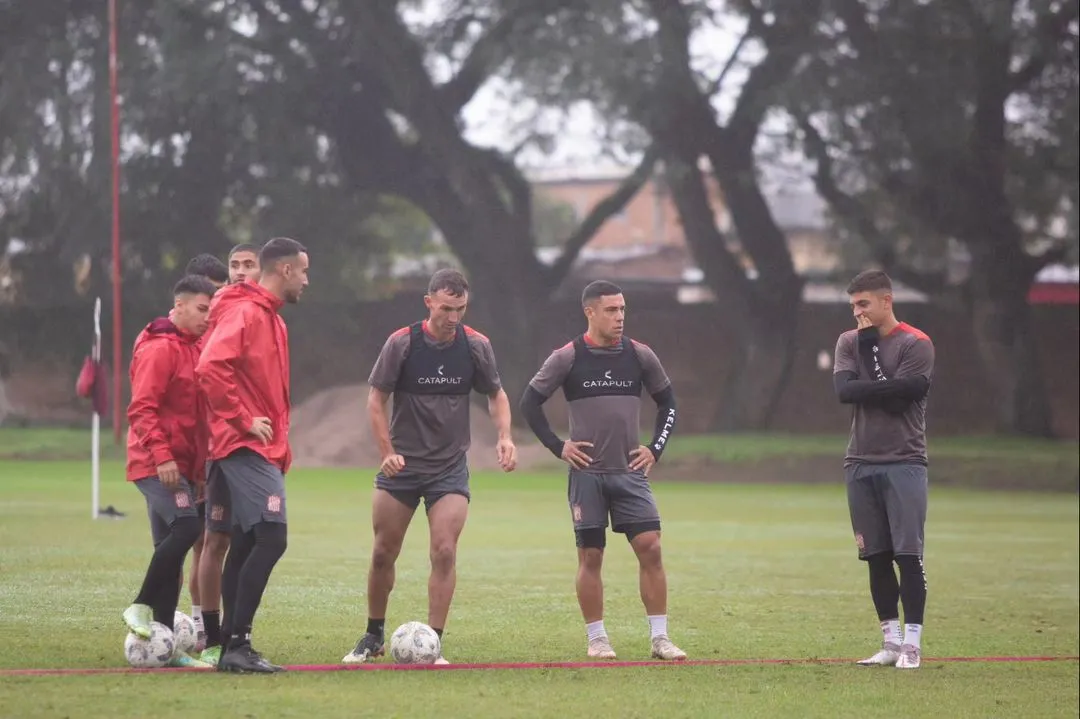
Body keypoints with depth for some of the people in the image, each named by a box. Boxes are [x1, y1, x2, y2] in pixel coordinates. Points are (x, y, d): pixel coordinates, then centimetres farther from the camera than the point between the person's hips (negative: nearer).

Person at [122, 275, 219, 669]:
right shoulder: (160, 349, -11)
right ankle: (142, 606, -11)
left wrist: (199, 468, 20)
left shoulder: (193, 349, 17)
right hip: (157, 465, -9)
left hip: (180, 466, 9)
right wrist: (161, 455, -26)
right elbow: (141, 409, -19)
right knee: (186, 526, -23)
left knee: (171, 547, 7)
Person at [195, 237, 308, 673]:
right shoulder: (245, 313, -12)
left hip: (263, 450, 10)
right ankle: (237, 644, -17)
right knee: (271, 538, -17)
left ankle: (233, 647, 12)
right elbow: (210, 367, -25)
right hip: (246, 448, -10)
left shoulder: (271, 318, 19)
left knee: (246, 545, 9)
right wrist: (244, 421, -20)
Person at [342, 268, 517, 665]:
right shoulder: (402, 343, -10)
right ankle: (374, 636, 23)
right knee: (383, 554, 5)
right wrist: (387, 452, -12)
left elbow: (496, 394, 9)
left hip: (450, 467, 0)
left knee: (444, 552, -13)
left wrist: (504, 436, -8)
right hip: (401, 465, 0)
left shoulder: (476, 346, -5)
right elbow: (376, 398, -3)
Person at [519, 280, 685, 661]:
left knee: (650, 548, -7)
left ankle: (660, 637, -2)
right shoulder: (568, 358, -4)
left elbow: (667, 402, 16)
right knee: (590, 555, 1)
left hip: (630, 472, 2)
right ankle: (597, 639, 11)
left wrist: (655, 448, 6)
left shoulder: (639, 355, 4)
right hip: (587, 472, -2)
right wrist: (558, 447, -3)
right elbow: (530, 402, 3)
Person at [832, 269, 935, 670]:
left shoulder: (915, 344, -3)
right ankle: (891, 641, 12)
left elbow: (898, 397, -15)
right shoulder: (849, 342, 12)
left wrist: (868, 363, -5)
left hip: (903, 462, -5)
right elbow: (844, 390, -4)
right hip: (861, 463, 5)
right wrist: (884, 389, -9)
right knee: (876, 556, 6)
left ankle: (912, 644, -6)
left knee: (908, 554, -8)